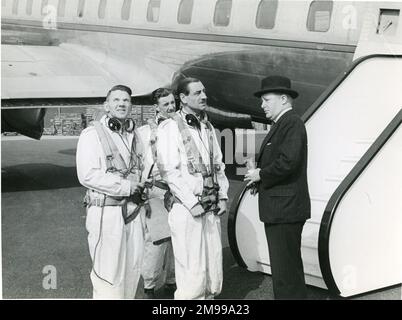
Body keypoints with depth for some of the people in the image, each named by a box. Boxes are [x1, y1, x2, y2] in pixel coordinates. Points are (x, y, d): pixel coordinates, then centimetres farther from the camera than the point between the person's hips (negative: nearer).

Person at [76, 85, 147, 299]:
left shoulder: (134, 136, 16)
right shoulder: (92, 135, -6)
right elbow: (87, 175, -16)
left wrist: (142, 188, 5)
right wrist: (126, 187, -15)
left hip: (134, 211, 7)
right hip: (106, 213, -7)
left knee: (132, 271, 11)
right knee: (108, 274, -5)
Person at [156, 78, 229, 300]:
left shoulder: (208, 127, 15)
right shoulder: (170, 127, -7)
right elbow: (170, 172, -12)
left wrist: (222, 197, 7)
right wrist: (193, 204, -14)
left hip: (212, 209, 7)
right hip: (186, 209, -7)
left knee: (213, 269, 9)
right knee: (192, 272, -6)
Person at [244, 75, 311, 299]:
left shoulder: (292, 123, -12)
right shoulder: (281, 124, 19)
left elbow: (288, 162, -25)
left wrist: (260, 175, -11)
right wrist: (258, 177, 5)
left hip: (285, 209, -11)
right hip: (280, 209, 11)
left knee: (285, 271, -7)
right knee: (290, 267, 18)